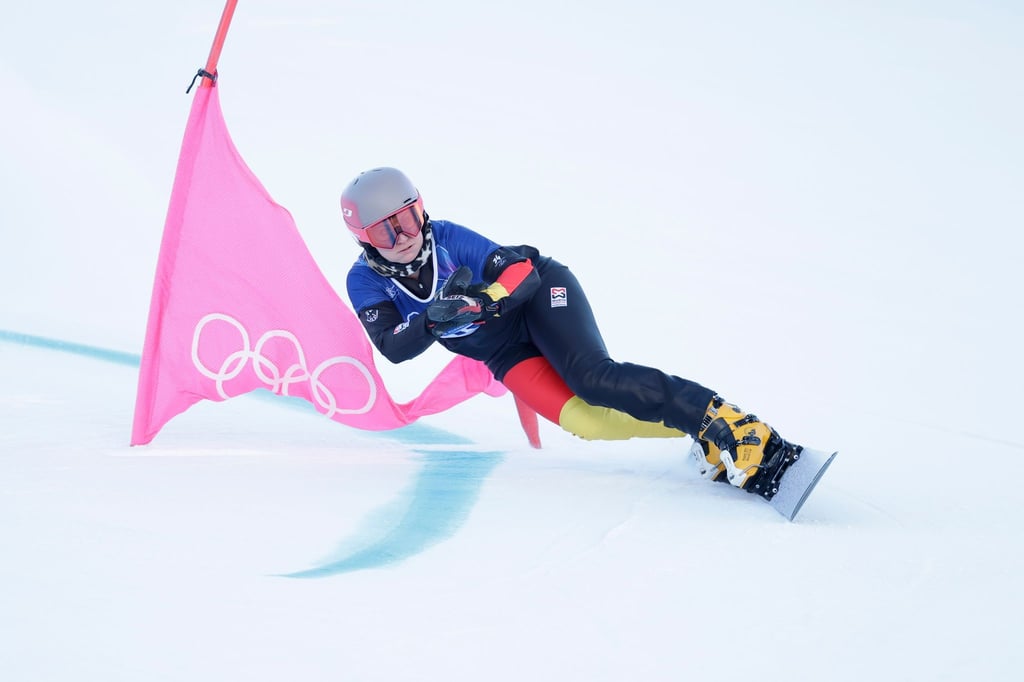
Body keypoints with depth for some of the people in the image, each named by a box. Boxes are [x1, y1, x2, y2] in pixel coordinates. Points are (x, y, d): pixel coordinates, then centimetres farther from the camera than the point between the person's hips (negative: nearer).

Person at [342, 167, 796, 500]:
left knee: (592, 376, -32)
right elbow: (392, 348, -20)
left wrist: (488, 298, -41)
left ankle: (732, 425, -37)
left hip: (541, 296, -3)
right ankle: (717, 451, -26)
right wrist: (433, 321, -40)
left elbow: (522, 269, -20)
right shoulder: (365, 282, -9)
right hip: (504, 353, 3)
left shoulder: (446, 238, -17)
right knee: (586, 421, -24)